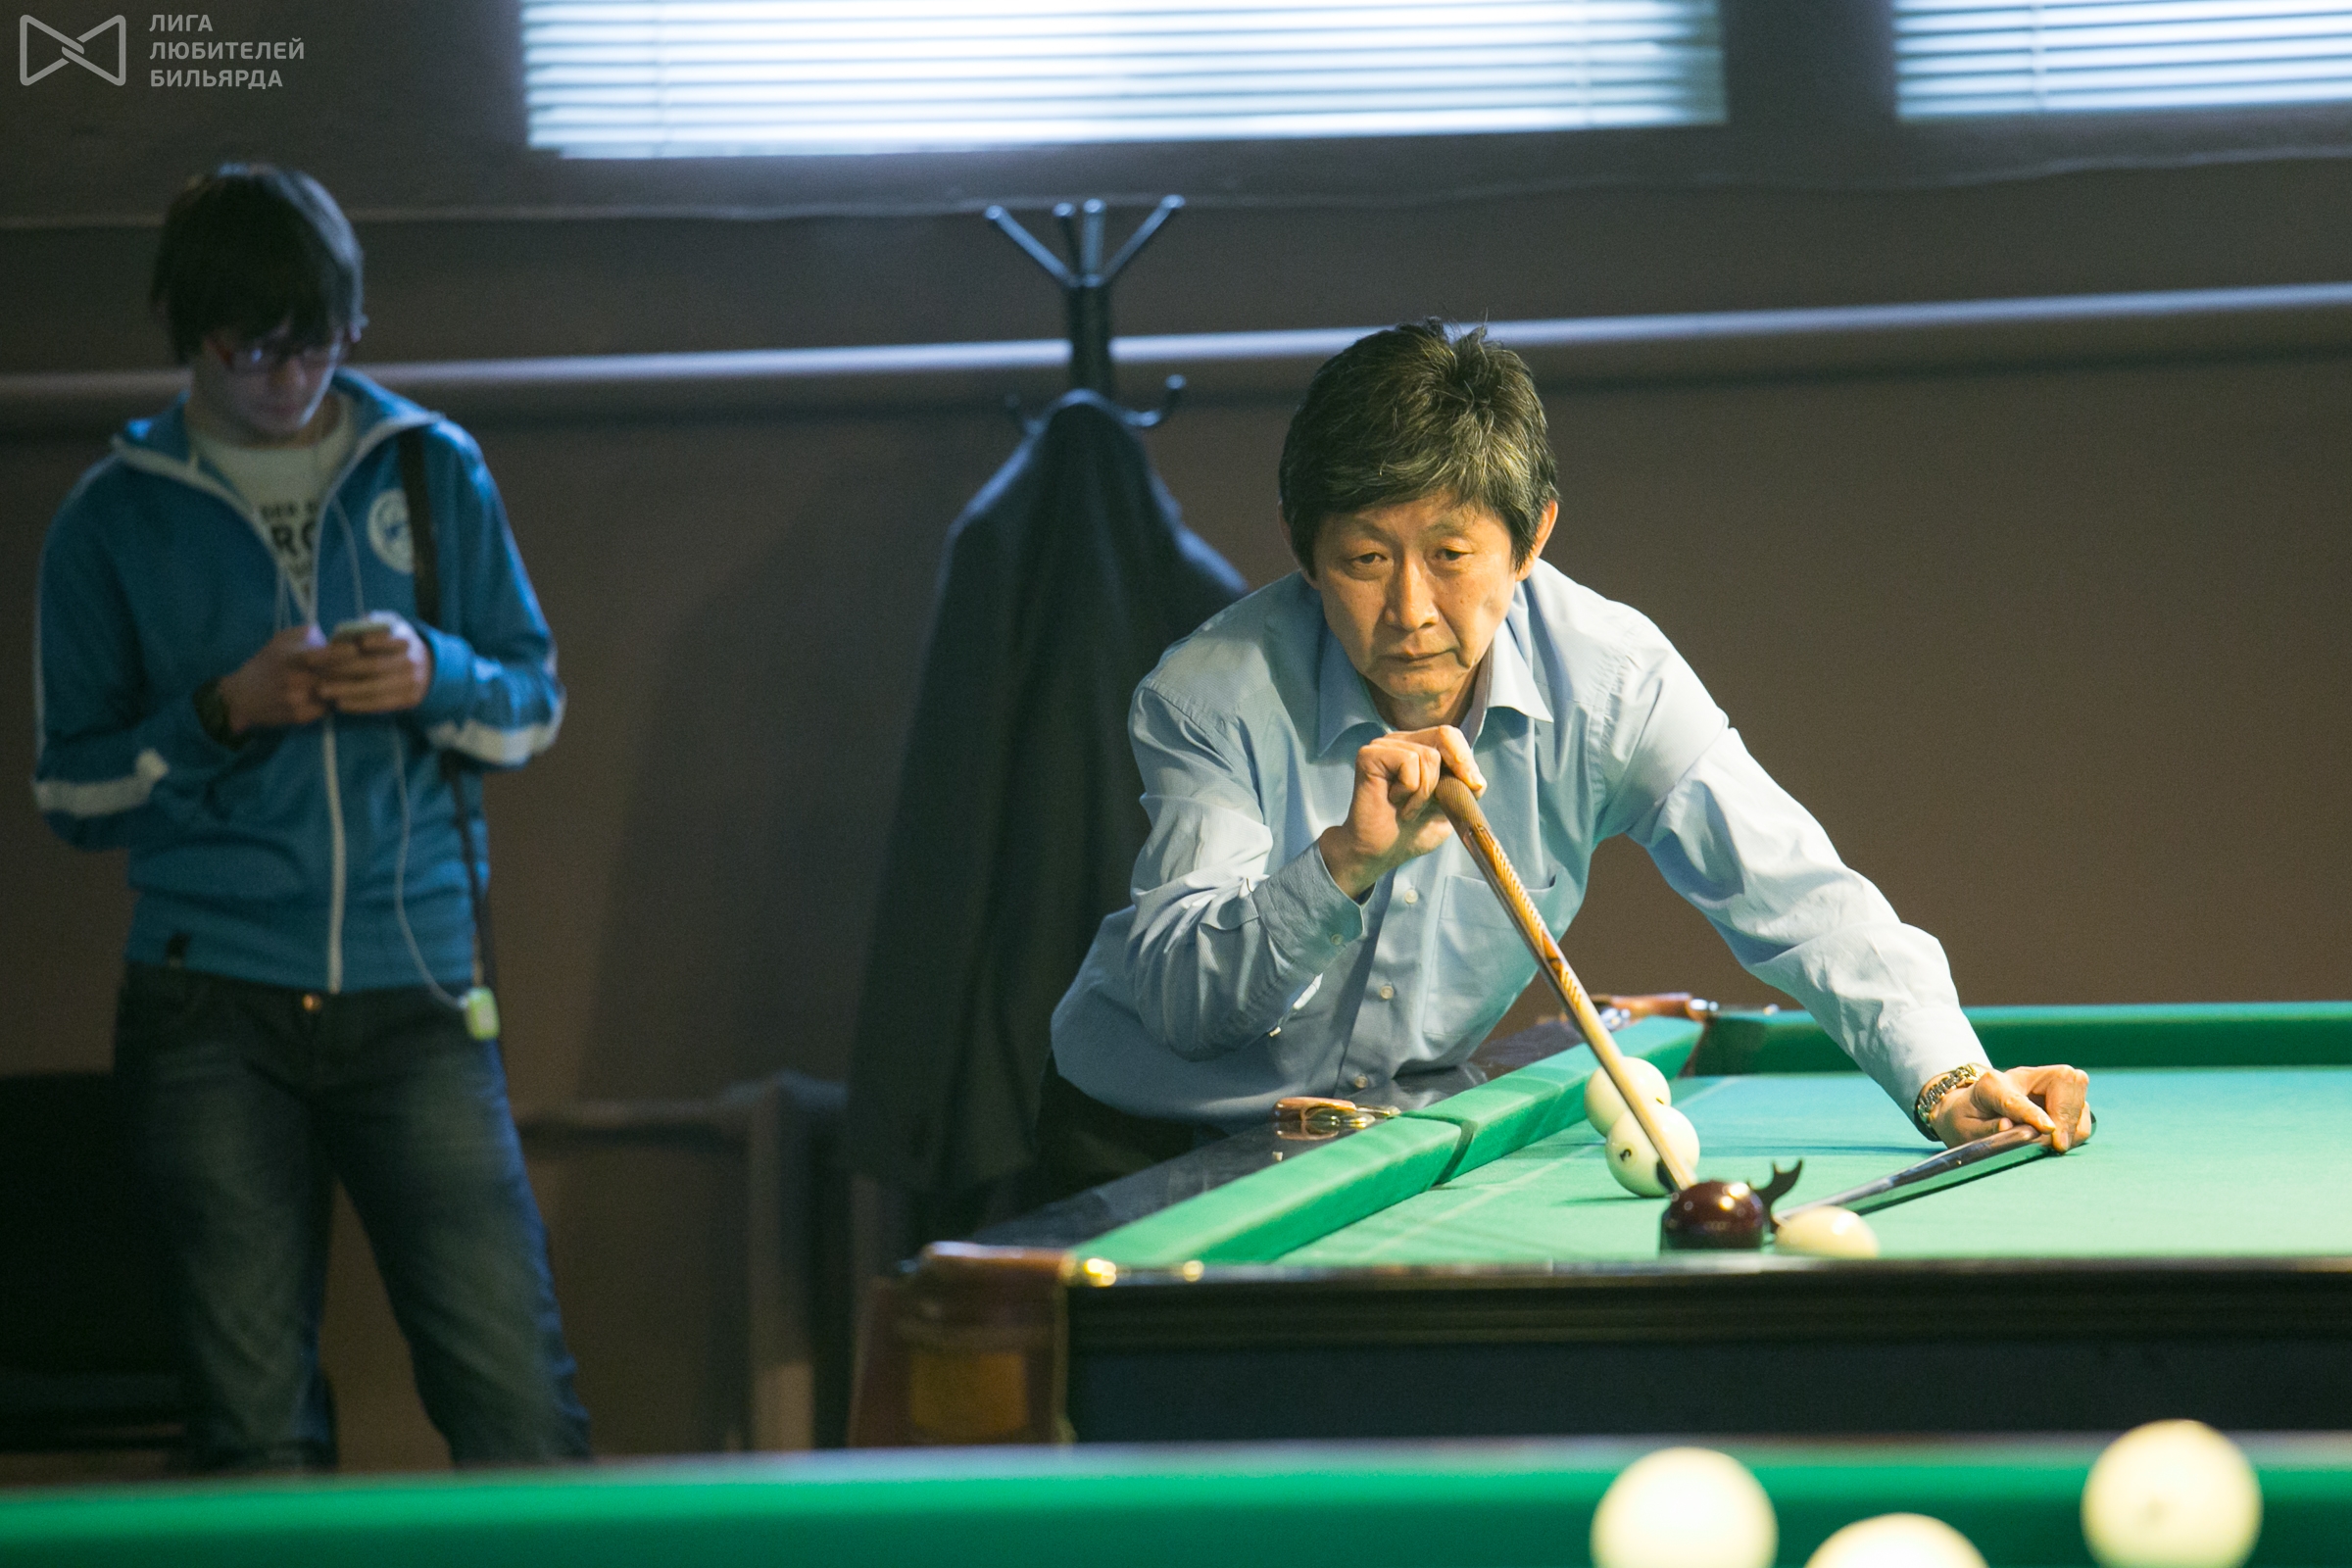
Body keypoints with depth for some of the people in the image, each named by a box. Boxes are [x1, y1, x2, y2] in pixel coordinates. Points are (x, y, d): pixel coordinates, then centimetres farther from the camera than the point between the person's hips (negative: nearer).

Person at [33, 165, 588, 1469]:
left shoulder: (434, 471, 9)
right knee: (255, 1425, 1)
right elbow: (71, 791, 5)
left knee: (519, 1402, -8)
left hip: (414, 991, 1)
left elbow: (535, 704, 15)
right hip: (213, 1012, -1)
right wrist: (223, 712, -11)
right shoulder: (113, 519, 5)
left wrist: (438, 676, -6)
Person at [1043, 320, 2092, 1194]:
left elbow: (1797, 899, -18)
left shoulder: (1609, 679, -17)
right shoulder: (1212, 694, -23)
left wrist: (1946, 1078, -34)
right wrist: (1348, 862, -48)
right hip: (1152, 1140, -3)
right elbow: (1182, 997, -31)